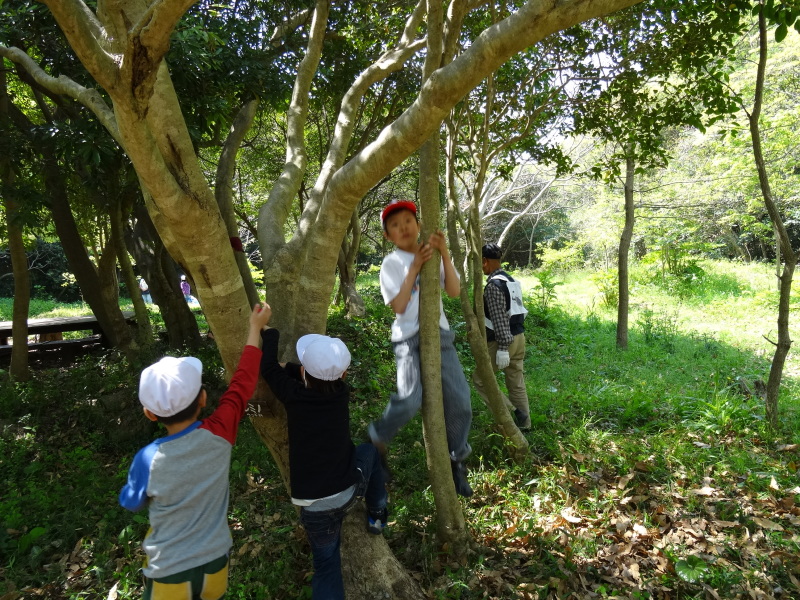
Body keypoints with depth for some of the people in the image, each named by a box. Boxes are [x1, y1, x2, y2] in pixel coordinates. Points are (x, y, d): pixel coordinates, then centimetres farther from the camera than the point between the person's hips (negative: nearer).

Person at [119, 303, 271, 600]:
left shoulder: (149, 460, -23)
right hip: (214, 562, 2)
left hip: (170, 573, -1)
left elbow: (132, 502, -1)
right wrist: (255, 327, -3)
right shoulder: (219, 436, -23)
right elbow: (242, 384, -12)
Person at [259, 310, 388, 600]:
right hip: (350, 490, 2)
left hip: (315, 506, -1)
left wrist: (269, 334, 15)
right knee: (369, 450, 30)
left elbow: (268, 368, 2)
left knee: (326, 565, 18)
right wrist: (292, 367, 12)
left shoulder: (293, 395, -13)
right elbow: (324, 373, 13)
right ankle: (377, 516, 35)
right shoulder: (341, 393, -6)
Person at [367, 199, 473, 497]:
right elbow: (399, 306, -10)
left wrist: (444, 254, -12)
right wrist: (415, 266, -14)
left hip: (440, 335, 4)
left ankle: (456, 463, 23)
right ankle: (378, 439, 4)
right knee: (410, 399, -26)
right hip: (410, 338, -4)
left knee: (459, 401, 1)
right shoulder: (391, 263, 2)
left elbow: (454, 291, -2)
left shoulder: (434, 256, 12)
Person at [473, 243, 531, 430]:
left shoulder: (493, 285, -18)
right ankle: (523, 422, 23)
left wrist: (502, 348, -24)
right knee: (516, 383, 16)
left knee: (480, 379, 5)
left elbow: (499, 319, -23)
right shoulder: (511, 280, 12)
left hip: (503, 340, -9)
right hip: (518, 337, 9)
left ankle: (512, 412, 1)